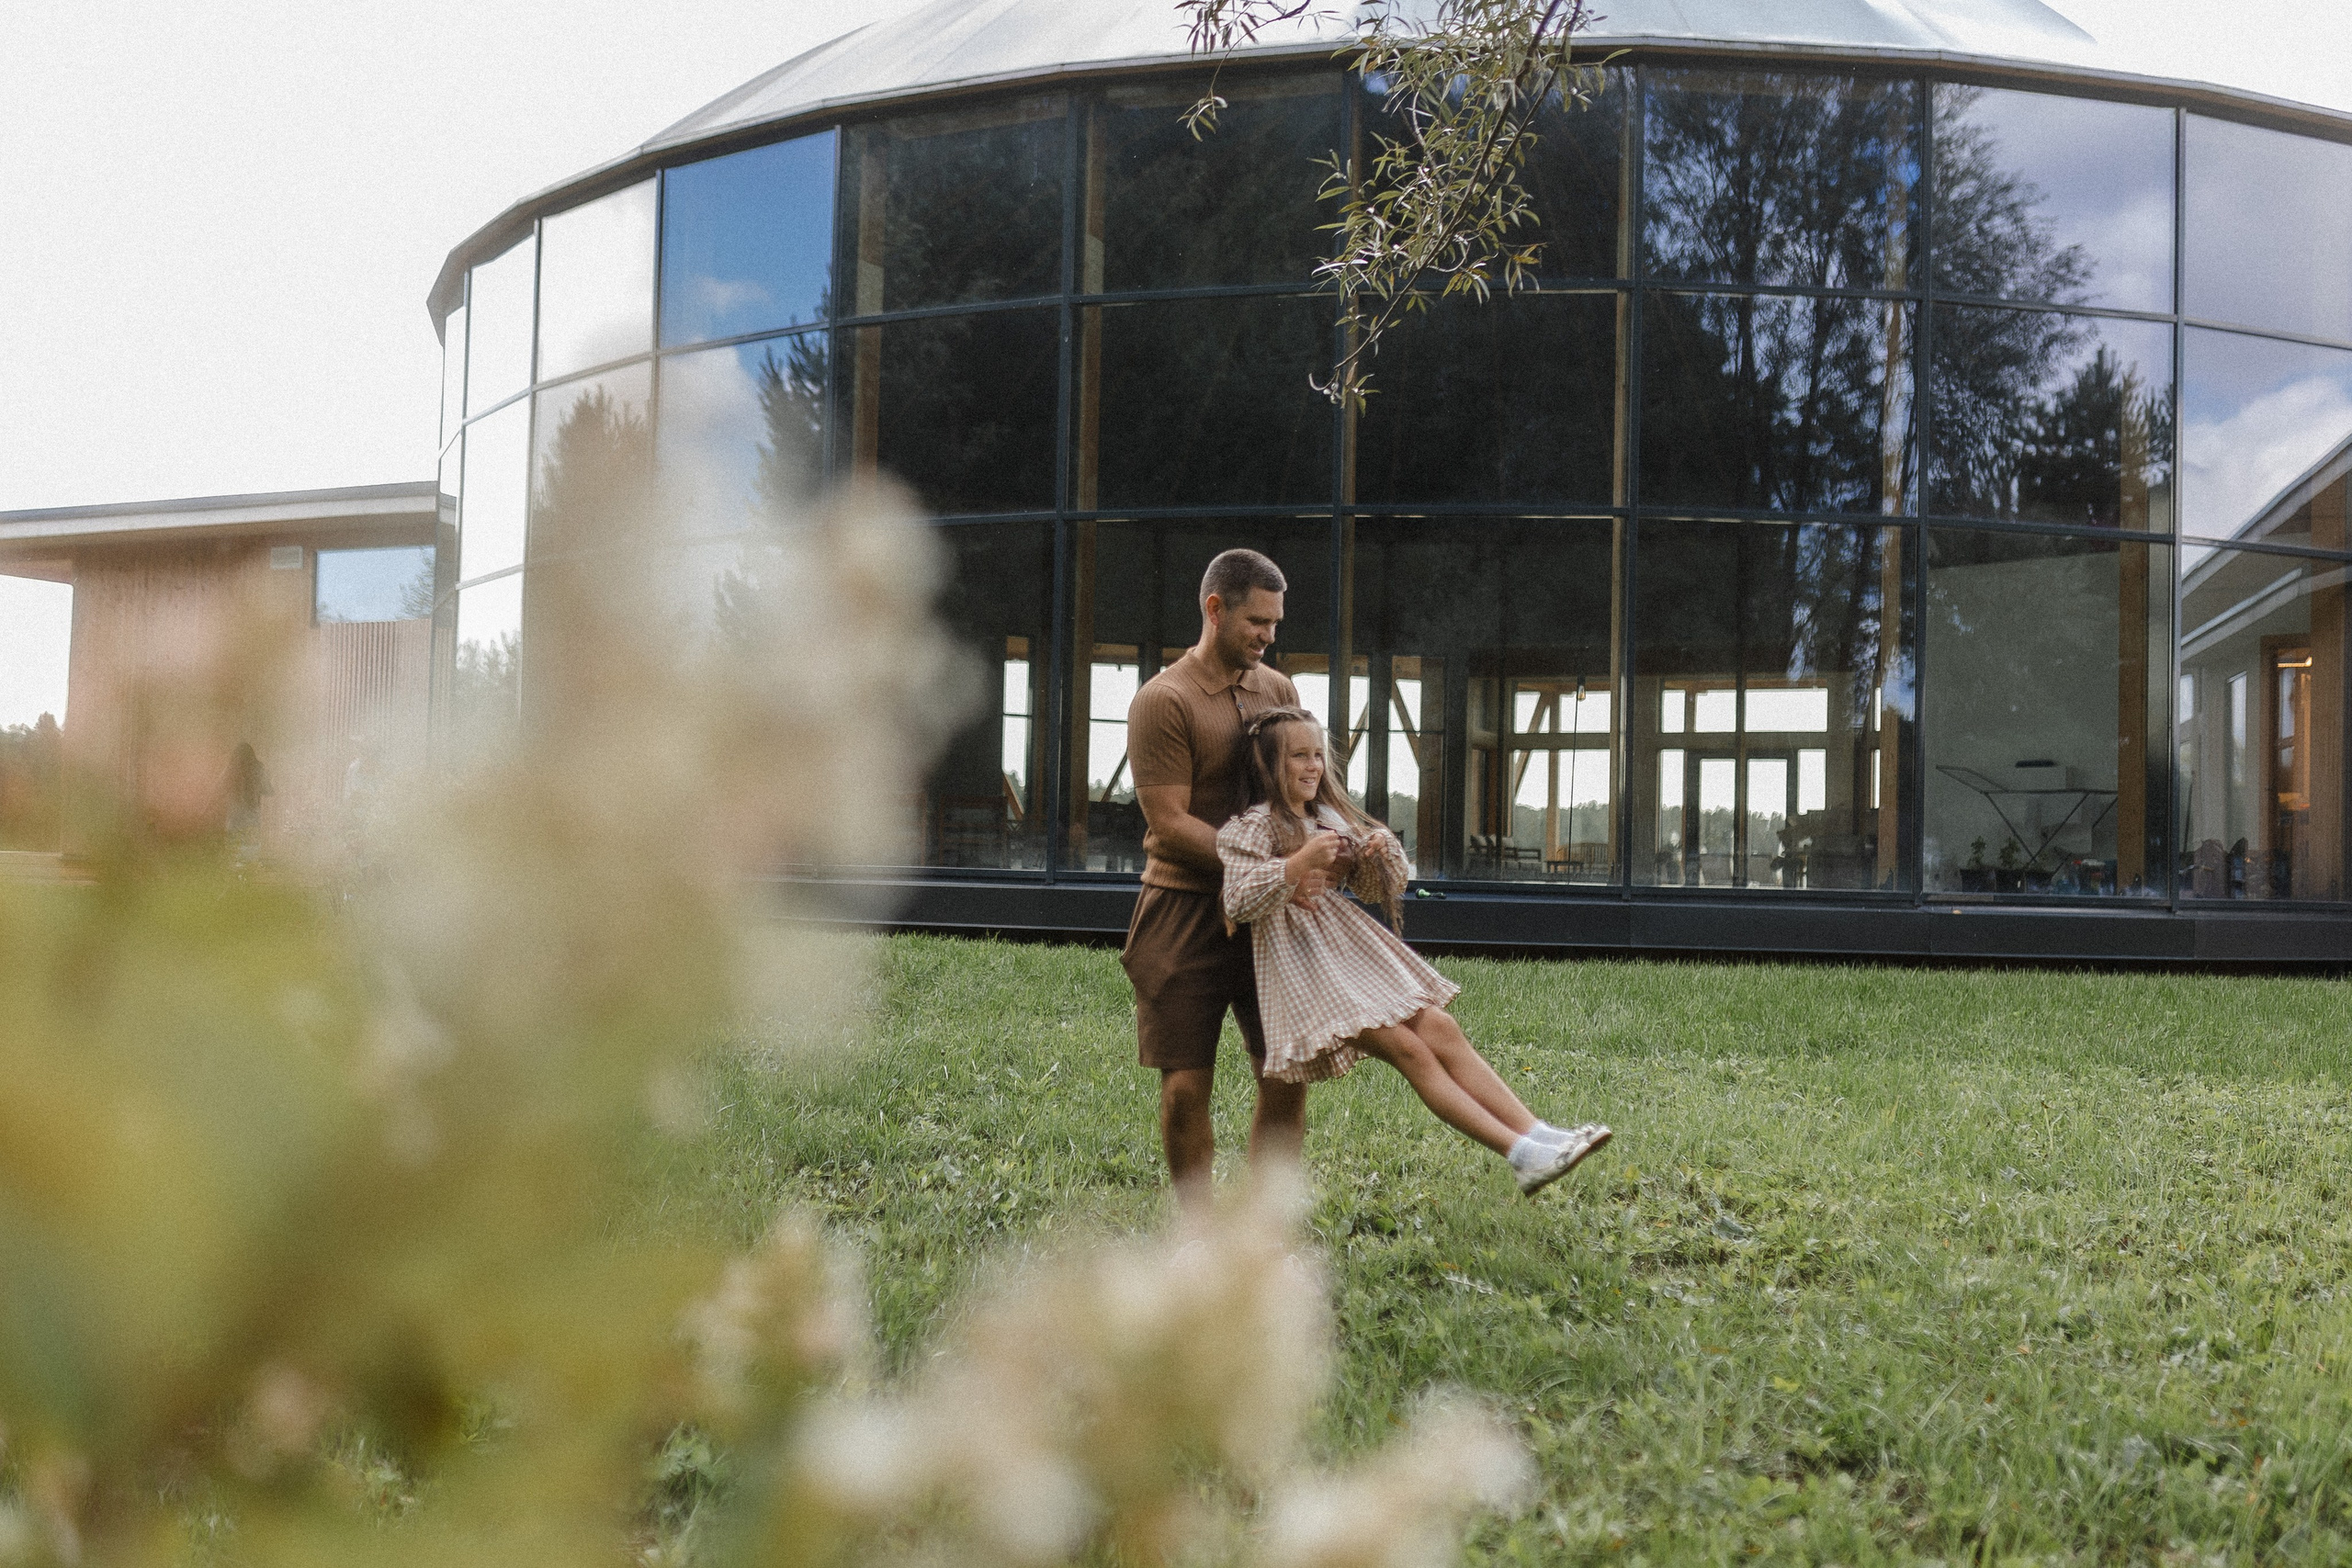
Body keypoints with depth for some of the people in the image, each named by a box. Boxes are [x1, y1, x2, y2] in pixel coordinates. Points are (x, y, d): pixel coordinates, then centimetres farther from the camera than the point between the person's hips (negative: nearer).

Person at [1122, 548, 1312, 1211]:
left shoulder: (1278, 689, 11)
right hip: (1186, 912, -5)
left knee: (1287, 1077, 2)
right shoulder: (1163, 700, -9)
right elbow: (1170, 823, -14)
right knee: (1186, 1087, -2)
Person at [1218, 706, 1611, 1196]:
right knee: (1409, 1049, -16)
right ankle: (1522, 1156, -21)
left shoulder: (1330, 817, 17)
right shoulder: (1251, 828, -5)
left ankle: (1538, 1133, -16)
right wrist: (1300, 863, -26)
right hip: (1302, 958, -8)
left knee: (1440, 1028, -10)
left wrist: (1381, 852, -1)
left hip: (1350, 943, 8)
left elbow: (1374, 890, 21)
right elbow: (1239, 904, -18)